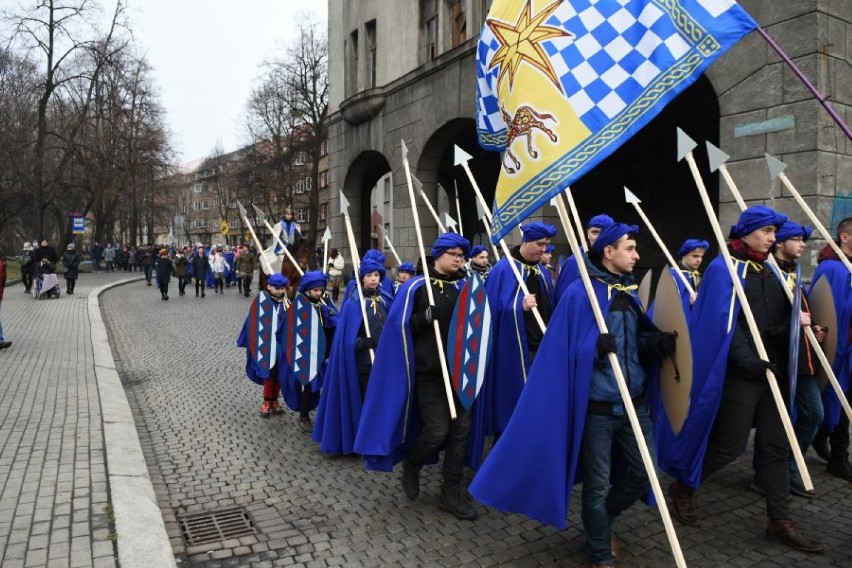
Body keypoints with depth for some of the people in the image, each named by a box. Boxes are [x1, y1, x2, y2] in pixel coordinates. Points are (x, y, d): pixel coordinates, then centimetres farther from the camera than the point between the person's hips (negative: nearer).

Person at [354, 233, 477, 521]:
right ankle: (411, 466, 26)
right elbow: (400, 326, -7)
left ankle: (451, 492, 19)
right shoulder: (416, 287, -5)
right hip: (428, 371, -5)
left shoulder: (463, 286, 7)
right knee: (437, 430, -6)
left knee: (460, 429, 5)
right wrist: (425, 318, -21)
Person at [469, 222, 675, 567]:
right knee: (598, 485, 6)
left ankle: (602, 521, 39)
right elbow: (567, 349, -15)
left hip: (633, 402, 7)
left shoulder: (630, 291, 8)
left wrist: (659, 343, -8)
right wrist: (598, 346, -32)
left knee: (644, 474, 12)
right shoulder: (580, 294, -12)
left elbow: (642, 341, 13)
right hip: (597, 406, -6)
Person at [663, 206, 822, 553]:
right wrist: (748, 360, -25)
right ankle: (683, 486, 22)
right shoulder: (724, 268, -8)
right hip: (740, 375, -7)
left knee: (776, 446, 10)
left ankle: (780, 521, 20)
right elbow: (724, 323, -17)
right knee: (731, 444, 0)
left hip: (772, 371, 7)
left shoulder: (770, 270, 14)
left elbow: (782, 318, 19)